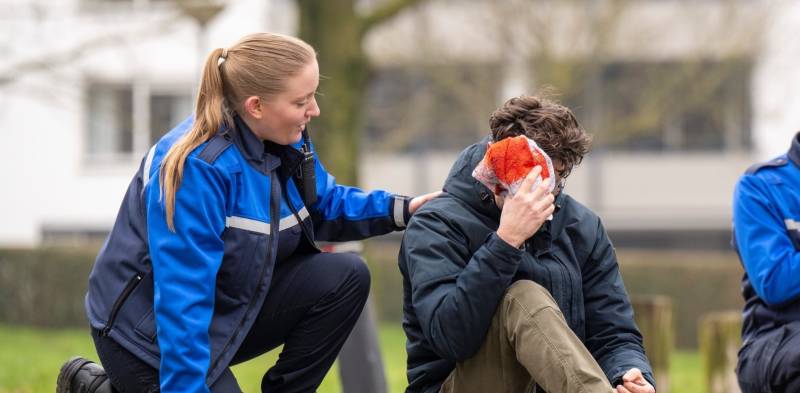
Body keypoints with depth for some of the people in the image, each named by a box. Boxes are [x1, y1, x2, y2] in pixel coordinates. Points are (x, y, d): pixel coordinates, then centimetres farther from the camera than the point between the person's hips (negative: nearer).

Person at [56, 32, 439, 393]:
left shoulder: (285, 141, -3)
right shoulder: (197, 169, -29)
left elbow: (323, 205, 12)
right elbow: (181, 298, -31)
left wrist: (399, 209, -6)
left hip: (227, 308, 8)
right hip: (150, 330, -8)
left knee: (346, 277, -8)